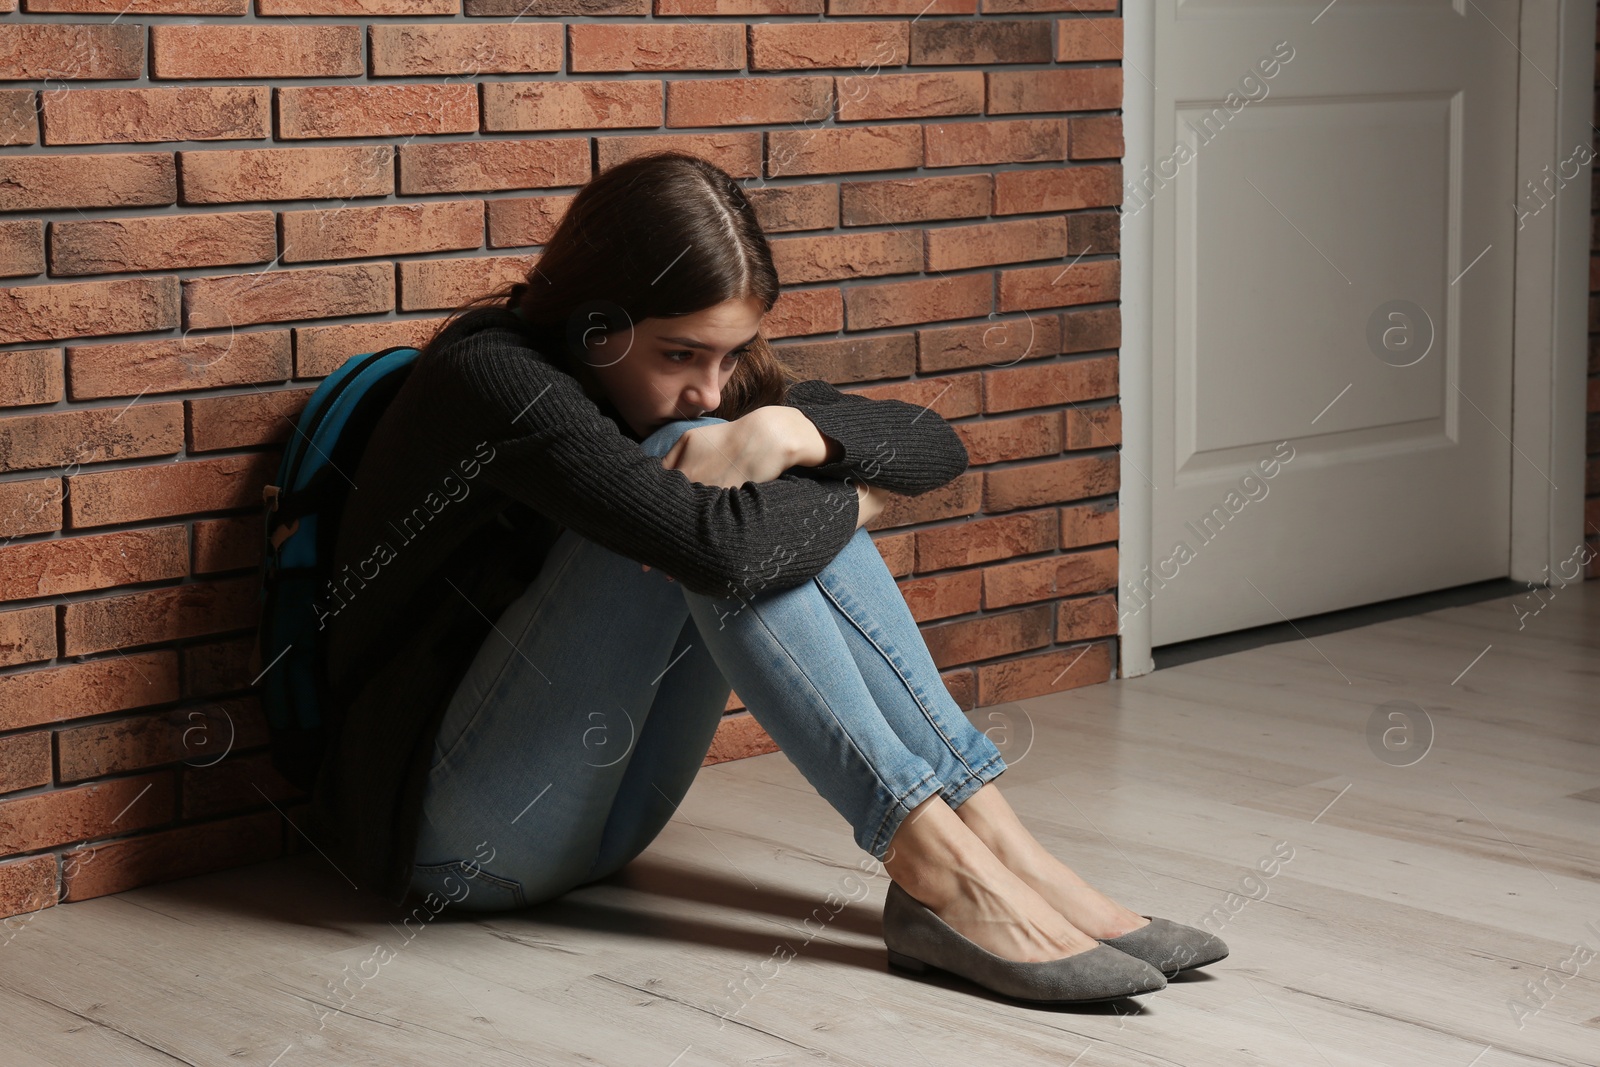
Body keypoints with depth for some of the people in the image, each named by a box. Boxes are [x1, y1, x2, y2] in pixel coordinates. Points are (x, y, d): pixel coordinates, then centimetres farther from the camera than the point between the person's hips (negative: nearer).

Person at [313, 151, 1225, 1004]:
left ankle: (992, 835, -17)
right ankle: (938, 873, -27)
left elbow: (939, 448, 1)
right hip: (452, 834, -8)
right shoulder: (492, 378, -21)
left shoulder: (714, 382, 4)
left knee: (793, 508, -11)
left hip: (594, 814, 8)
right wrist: (856, 500, -14)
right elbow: (718, 543, -34)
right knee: (692, 498, -25)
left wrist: (787, 431, -19)